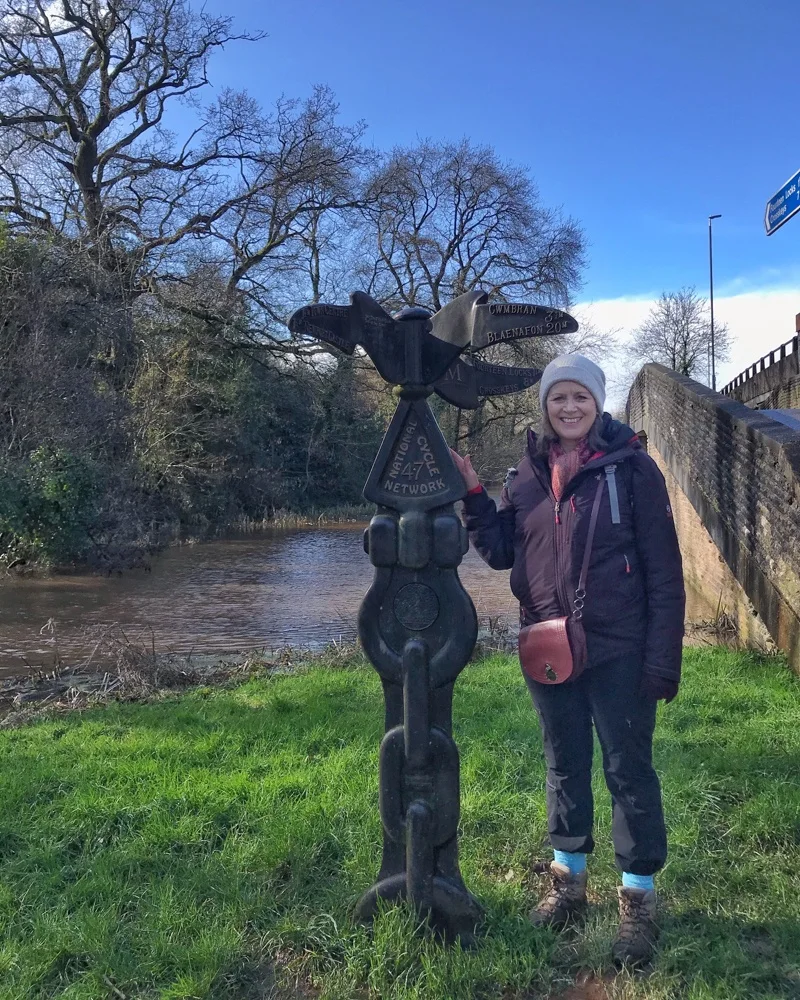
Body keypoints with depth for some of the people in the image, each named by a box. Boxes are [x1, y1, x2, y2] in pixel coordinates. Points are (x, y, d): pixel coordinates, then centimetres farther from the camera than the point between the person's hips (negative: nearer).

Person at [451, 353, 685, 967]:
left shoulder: (632, 467, -8)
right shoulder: (527, 474, 5)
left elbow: (664, 571, -9)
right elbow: (501, 552, 7)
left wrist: (664, 657, -12)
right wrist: (472, 495, -5)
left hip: (618, 652, -4)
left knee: (628, 769, 7)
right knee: (564, 766, 18)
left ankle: (639, 901, 25)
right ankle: (568, 882, 37)